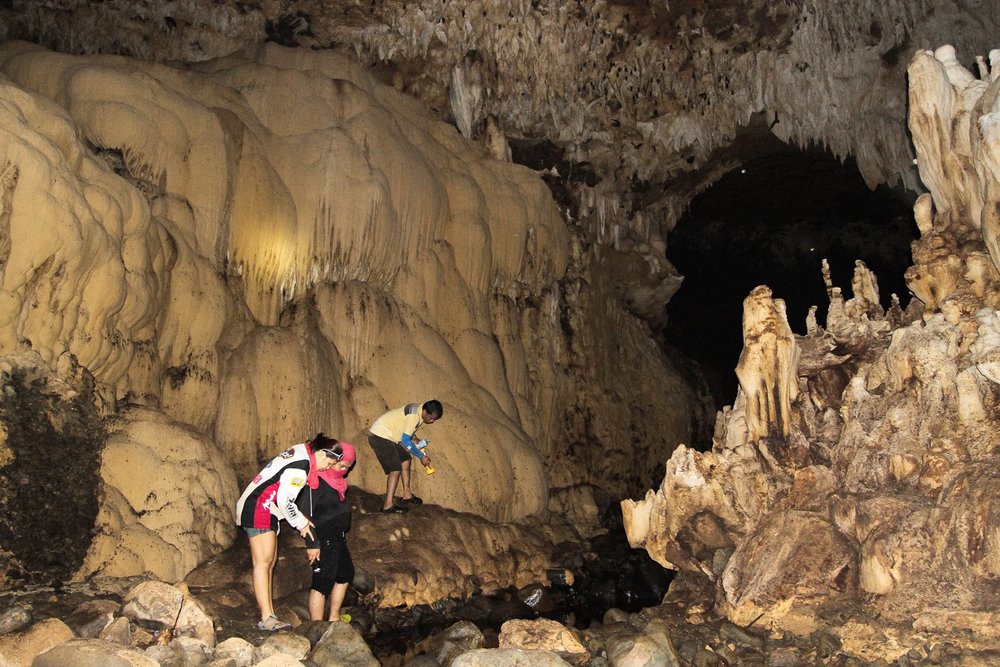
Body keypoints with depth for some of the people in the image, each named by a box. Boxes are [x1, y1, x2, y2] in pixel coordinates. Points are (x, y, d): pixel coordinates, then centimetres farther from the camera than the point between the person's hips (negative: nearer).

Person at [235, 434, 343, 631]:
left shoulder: (301, 452, 9)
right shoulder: (300, 466, -20)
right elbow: (285, 501, -21)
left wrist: (302, 519, 15)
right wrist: (301, 523, -7)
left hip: (266, 511, 11)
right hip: (258, 509, -11)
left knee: (270, 561, 9)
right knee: (263, 561, -12)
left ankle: (269, 616, 12)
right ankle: (266, 618, -14)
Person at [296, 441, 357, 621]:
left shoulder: (337, 479, 9)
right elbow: (305, 513, -22)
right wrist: (312, 543, -22)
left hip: (337, 538, 10)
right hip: (323, 540, -10)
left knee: (346, 574, 19)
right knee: (322, 583, -6)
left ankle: (334, 617, 32)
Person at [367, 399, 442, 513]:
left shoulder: (418, 412, 5)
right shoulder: (414, 415, -24)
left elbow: (409, 434, 17)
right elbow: (405, 440, -22)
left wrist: (422, 453, 9)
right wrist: (421, 456, -13)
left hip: (390, 436, 10)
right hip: (380, 436, -10)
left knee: (405, 460, 14)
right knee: (396, 469, -13)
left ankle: (407, 495, 23)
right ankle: (388, 505, -12)